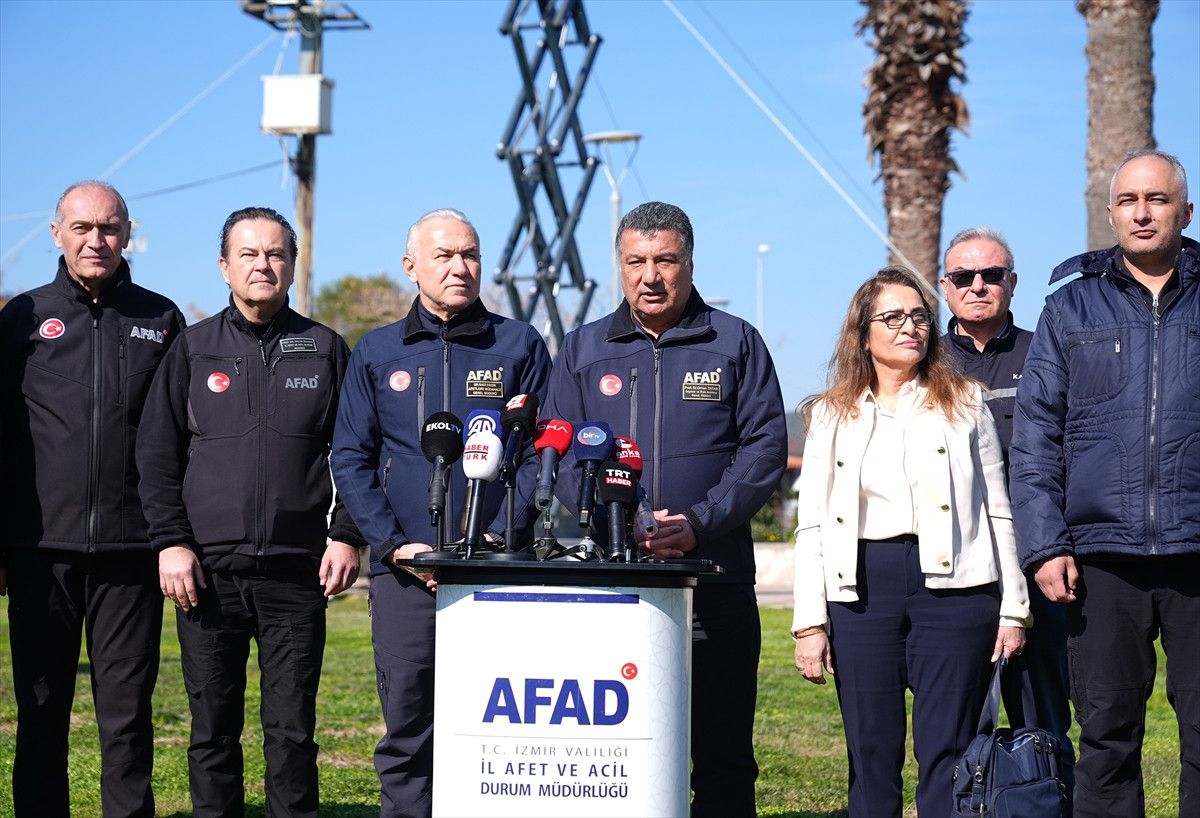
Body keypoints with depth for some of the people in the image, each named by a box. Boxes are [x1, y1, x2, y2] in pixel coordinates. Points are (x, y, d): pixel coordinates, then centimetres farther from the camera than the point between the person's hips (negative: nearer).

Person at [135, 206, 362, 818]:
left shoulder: (325, 350, 10)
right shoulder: (193, 349, 9)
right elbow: (156, 454, 7)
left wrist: (347, 537, -2)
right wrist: (171, 541, -3)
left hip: (296, 572, 0)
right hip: (207, 570, 1)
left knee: (292, 728, 2)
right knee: (213, 729, 5)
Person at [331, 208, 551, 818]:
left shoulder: (519, 345, 7)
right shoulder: (376, 354, 11)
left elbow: (542, 452, 3)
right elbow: (350, 459, 8)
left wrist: (497, 538, -9)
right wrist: (396, 544, -5)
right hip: (404, 575, 1)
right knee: (406, 733, 2)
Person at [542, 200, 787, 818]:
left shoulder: (736, 343, 8)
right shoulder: (583, 350, 13)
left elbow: (765, 447, 0)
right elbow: (562, 458, 6)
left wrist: (698, 524, -13)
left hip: (715, 578, -1)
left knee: (722, 754, 1)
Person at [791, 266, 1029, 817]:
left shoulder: (964, 403, 9)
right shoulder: (831, 415, 11)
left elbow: (997, 511, 8)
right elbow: (811, 526, 8)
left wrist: (1012, 608, 3)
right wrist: (809, 623, 0)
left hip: (951, 586, -1)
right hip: (861, 589, 1)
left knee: (946, 756, -4)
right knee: (871, 757, 4)